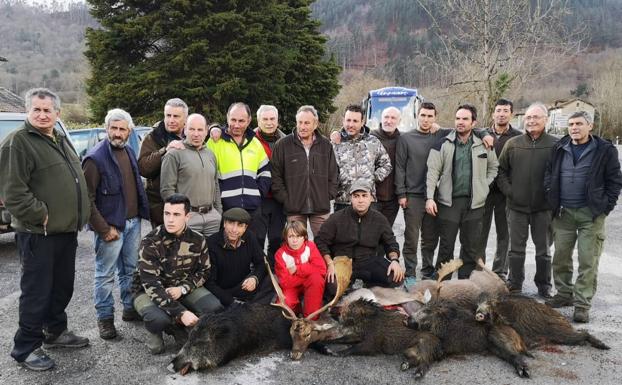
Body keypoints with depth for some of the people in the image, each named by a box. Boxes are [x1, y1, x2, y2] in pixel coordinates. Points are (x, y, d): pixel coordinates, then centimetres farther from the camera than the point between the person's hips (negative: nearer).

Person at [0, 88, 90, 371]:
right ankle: (26, 348, 15)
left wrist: (78, 216, 15)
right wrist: (42, 216, -17)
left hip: (66, 229, 8)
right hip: (38, 233, -8)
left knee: (62, 286, 18)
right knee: (37, 291, 1)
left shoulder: (61, 140, 15)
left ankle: (55, 331, 34)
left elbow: (75, 180, 24)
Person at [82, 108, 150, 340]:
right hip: (111, 226, -7)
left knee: (130, 270, 17)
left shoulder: (129, 152, 9)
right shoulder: (95, 158, -13)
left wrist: (140, 215, 10)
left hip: (133, 223, 7)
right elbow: (87, 199, -15)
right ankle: (105, 318, 17)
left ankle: (131, 308, 30)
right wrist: (104, 229, -16)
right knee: (106, 275, 4)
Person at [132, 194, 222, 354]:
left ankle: (176, 326, 5)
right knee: (159, 319, -35)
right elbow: (152, 285, -28)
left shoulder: (197, 240, -12)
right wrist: (181, 313, -35)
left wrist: (182, 288, -17)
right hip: (149, 291, -3)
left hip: (183, 288, 4)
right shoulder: (150, 242, -24)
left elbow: (204, 271, 3)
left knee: (214, 308, -21)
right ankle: (156, 332, 3)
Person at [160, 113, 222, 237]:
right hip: (188, 217, -6)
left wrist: (219, 213, 16)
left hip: (212, 215, 6)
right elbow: (167, 189, -9)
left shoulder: (210, 154, 16)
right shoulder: (174, 154, -5)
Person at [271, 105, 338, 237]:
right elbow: (276, 176, 1)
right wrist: (284, 199, -4)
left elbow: (333, 175, 12)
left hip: (321, 207, 1)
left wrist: (329, 195, 3)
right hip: (294, 208, -1)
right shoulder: (282, 145, 0)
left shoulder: (326, 145, 7)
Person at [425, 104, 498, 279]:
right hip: (448, 201, -2)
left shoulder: (483, 145, 6)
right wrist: (429, 197, -12)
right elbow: (433, 171, -5)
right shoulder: (443, 144, -1)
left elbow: (493, 167, 20)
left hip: (474, 202, 2)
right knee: (446, 246, 3)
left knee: (471, 247, 8)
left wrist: (483, 185, 7)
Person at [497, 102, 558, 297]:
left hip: (543, 207, -1)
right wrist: (507, 190, -1)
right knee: (516, 249, 11)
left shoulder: (555, 145, -5)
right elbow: (501, 170, 8)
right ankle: (514, 285, 24)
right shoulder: (513, 143, 2)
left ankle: (544, 286, 28)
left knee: (543, 249, 12)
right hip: (517, 205, 2)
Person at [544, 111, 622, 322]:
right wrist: (552, 199, 6)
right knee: (560, 257, 10)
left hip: (591, 214, -4)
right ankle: (564, 294, 26)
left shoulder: (605, 150, -2)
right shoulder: (559, 149, 8)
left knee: (588, 261, -2)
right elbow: (549, 174, 16)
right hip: (563, 212, 4)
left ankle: (582, 304, 5)